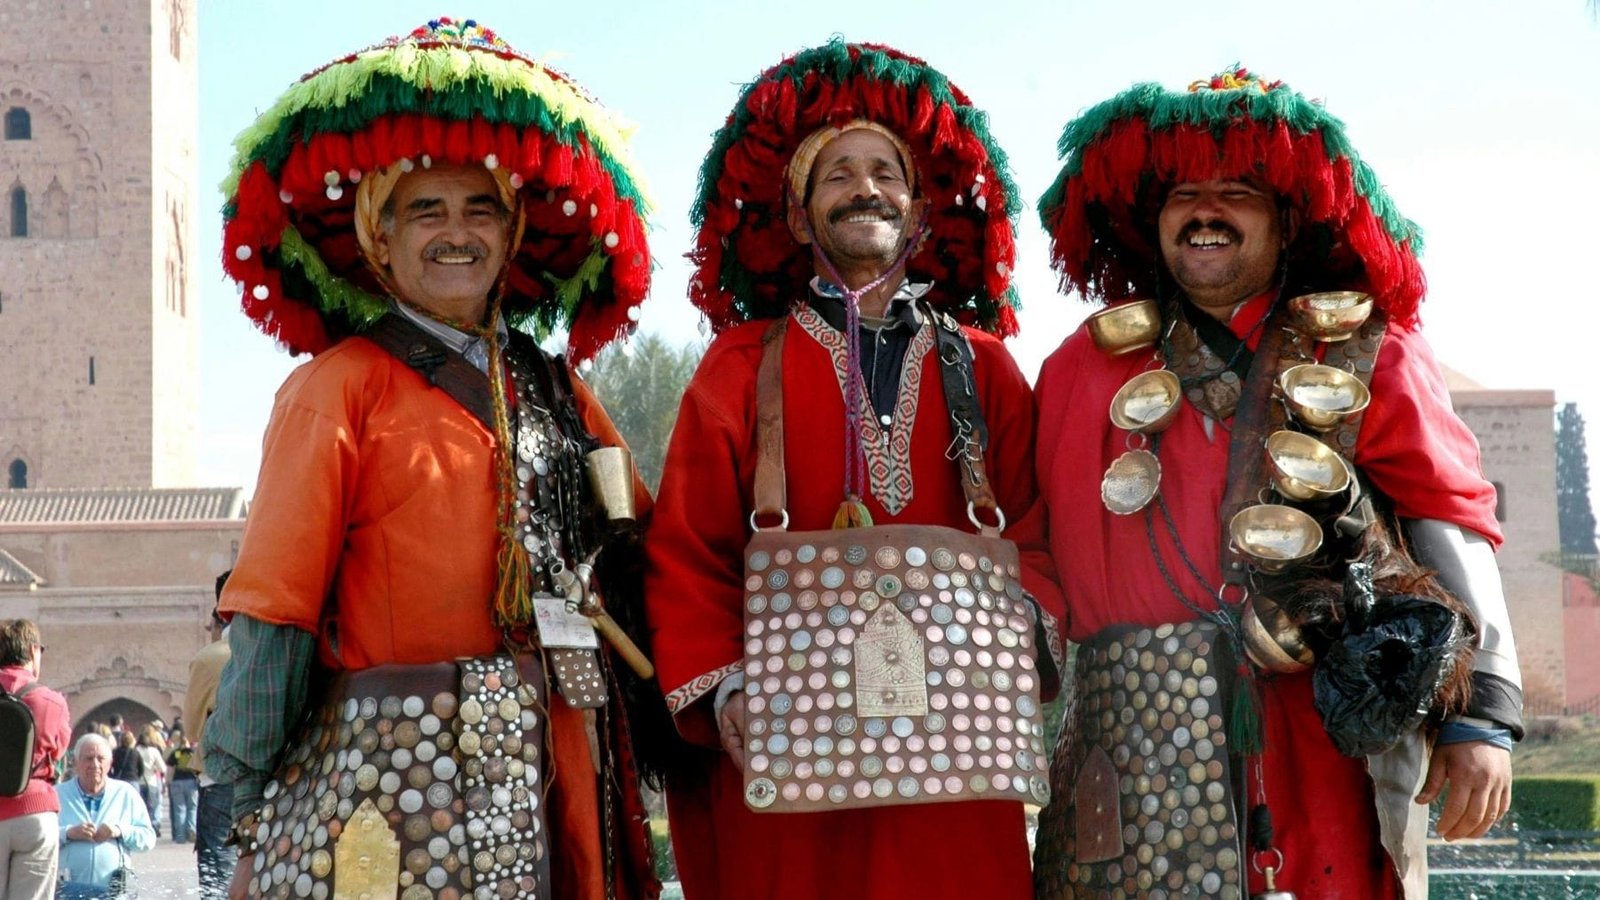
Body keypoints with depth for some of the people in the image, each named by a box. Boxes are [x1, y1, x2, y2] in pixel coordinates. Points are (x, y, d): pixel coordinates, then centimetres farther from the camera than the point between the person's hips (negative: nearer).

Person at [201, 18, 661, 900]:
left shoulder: (553, 390, 15)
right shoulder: (338, 387, -2)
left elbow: (637, 554, 17)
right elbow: (274, 604, -6)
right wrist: (254, 821, -10)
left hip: (551, 772, 5)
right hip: (397, 770, -5)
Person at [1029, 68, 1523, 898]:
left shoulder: (1368, 357, 9)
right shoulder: (1085, 366, 14)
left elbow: (1451, 532, 2)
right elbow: (1039, 553, 15)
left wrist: (1483, 713, -8)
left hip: (1326, 735, -1)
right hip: (1132, 754, 1)